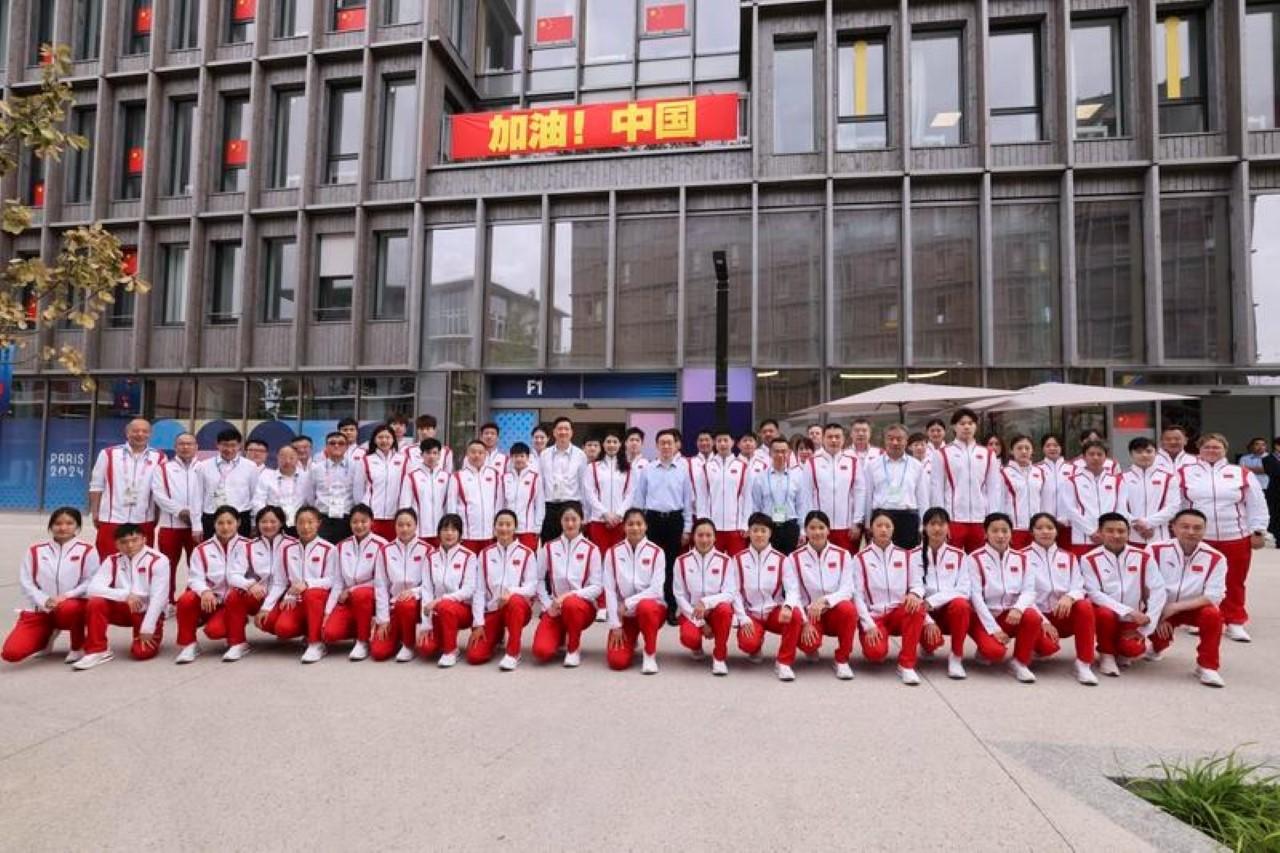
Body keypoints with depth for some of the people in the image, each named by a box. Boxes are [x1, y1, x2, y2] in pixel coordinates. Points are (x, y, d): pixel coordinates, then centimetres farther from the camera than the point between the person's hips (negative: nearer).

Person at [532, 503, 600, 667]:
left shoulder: (592, 550, -5)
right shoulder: (549, 548, 2)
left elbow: (596, 588, -7)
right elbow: (539, 580, 6)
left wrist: (570, 595, -20)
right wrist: (548, 605, -6)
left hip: (582, 606, -2)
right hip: (554, 607, 2)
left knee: (570, 604, -39)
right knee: (542, 651, -21)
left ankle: (573, 649, -10)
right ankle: (561, 637, 18)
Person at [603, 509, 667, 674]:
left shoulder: (656, 552, -8)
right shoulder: (613, 553, -4)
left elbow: (656, 590, -14)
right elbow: (609, 590, -6)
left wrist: (628, 603, -20)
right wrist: (615, 625, -9)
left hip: (651, 607, -1)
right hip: (623, 614, 2)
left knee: (645, 607, -38)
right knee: (617, 660, -15)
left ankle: (650, 654, -13)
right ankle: (630, 640, 21)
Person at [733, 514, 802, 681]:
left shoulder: (781, 559, -1)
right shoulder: (739, 559, 0)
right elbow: (735, 592, -1)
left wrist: (787, 607, -32)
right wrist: (743, 619, -11)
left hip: (774, 611, 1)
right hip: (750, 614, 0)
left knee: (795, 616, -32)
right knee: (748, 643, -29)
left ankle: (784, 662, -13)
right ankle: (756, 646, 13)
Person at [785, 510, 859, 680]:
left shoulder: (843, 555, -3)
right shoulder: (794, 558, -4)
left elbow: (847, 590, -11)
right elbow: (792, 593, -11)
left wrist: (824, 601, -29)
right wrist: (805, 622, -24)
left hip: (835, 613, 1)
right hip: (809, 614, -1)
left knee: (848, 608, -33)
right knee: (809, 644, -30)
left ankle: (842, 660, -11)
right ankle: (812, 648, 12)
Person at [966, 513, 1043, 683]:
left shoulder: (1021, 558, 5)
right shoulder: (975, 559, -8)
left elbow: (1029, 590, -3)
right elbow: (976, 596, -13)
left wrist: (1018, 608, -26)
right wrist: (993, 628, -19)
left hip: (1010, 614, 4)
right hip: (984, 617, -3)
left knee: (1032, 616, -29)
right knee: (995, 651, -29)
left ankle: (1020, 662, -7)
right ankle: (986, 648, 10)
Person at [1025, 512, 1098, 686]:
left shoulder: (1068, 557, 10)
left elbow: (1078, 588, 1)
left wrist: (1069, 597, -24)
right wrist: (1043, 621, -17)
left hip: (1064, 615, 3)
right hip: (1038, 616, -3)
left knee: (1085, 606, -30)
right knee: (1049, 647, -32)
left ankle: (1084, 664, -22)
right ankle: (1041, 642, 7)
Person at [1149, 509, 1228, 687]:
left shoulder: (1215, 558, -13)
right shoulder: (1156, 550, -14)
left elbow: (1213, 597, -17)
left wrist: (1175, 607, -25)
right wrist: (1159, 615, -17)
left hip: (1195, 608, -1)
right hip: (1160, 609, 1)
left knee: (1212, 615, -30)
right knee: (1159, 629, -21)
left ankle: (1207, 667, -12)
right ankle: (1159, 647, 21)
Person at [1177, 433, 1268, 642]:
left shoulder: (1242, 474, 3)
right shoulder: (1185, 473, 1)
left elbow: (1256, 505, 5)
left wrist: (1258, 531, 2)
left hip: (1236, 538, 1)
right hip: (1197, 538, -1)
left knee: (1234, 583, 9)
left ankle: (1235, 623, 19)